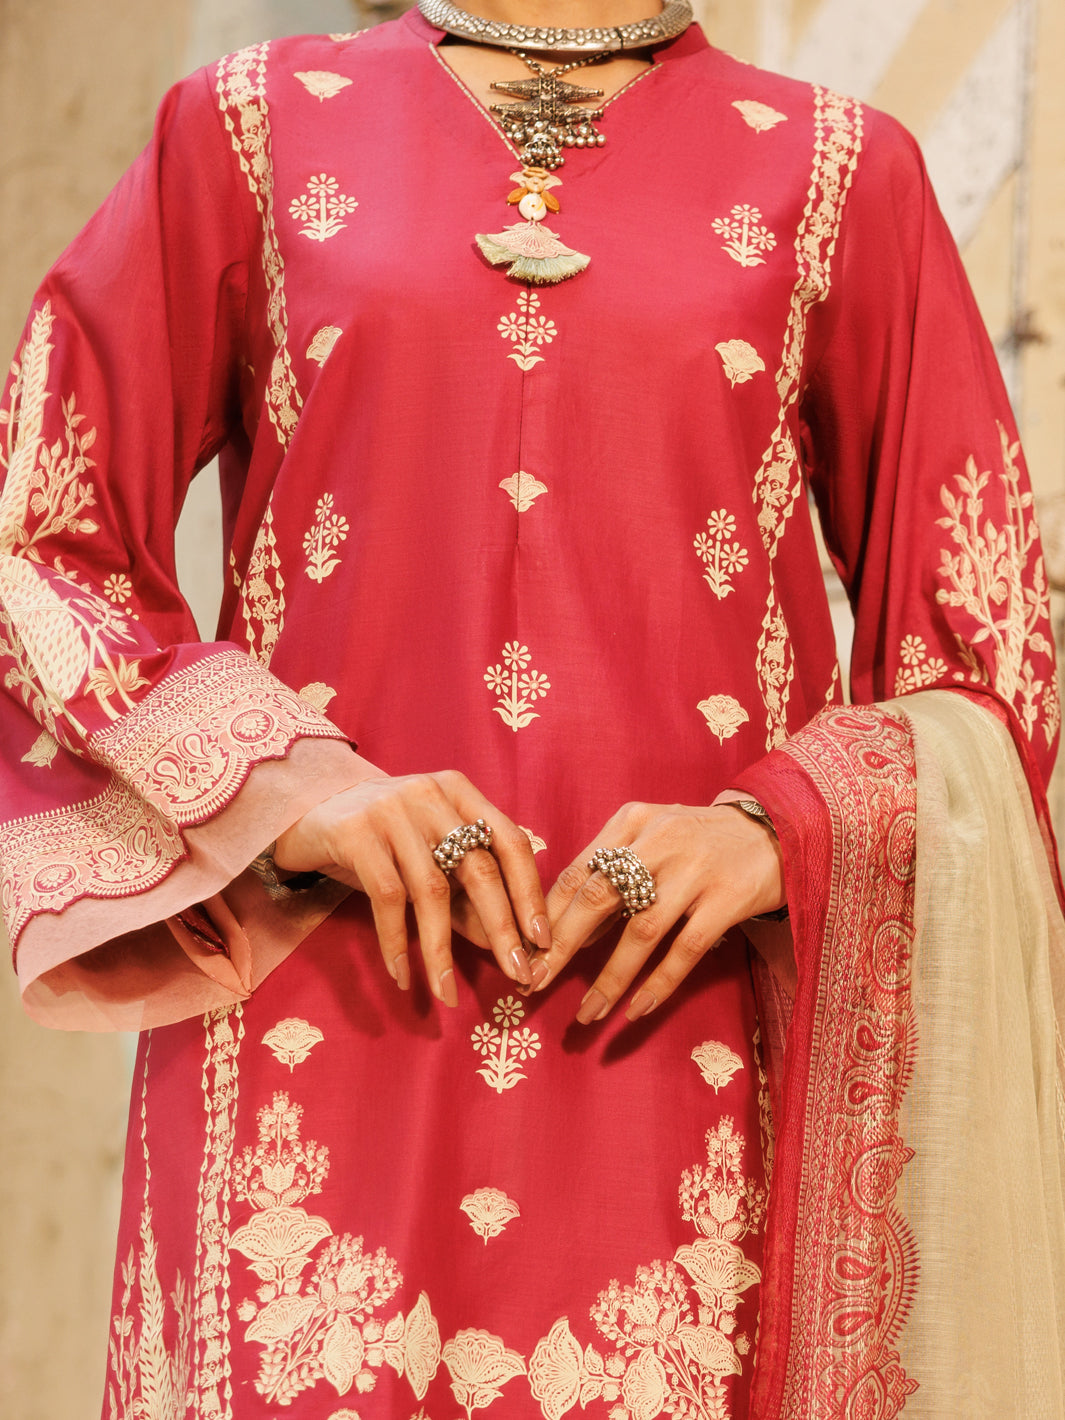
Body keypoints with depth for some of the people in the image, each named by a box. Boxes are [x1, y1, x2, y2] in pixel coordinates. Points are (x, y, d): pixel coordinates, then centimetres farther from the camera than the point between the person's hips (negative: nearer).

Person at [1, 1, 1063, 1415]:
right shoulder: (253, 125, 12)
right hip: (316, 1022, 0)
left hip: (687, 1024, 0)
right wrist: (272, 784, -8)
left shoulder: (834, 171, 11)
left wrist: (790, 826, -10)